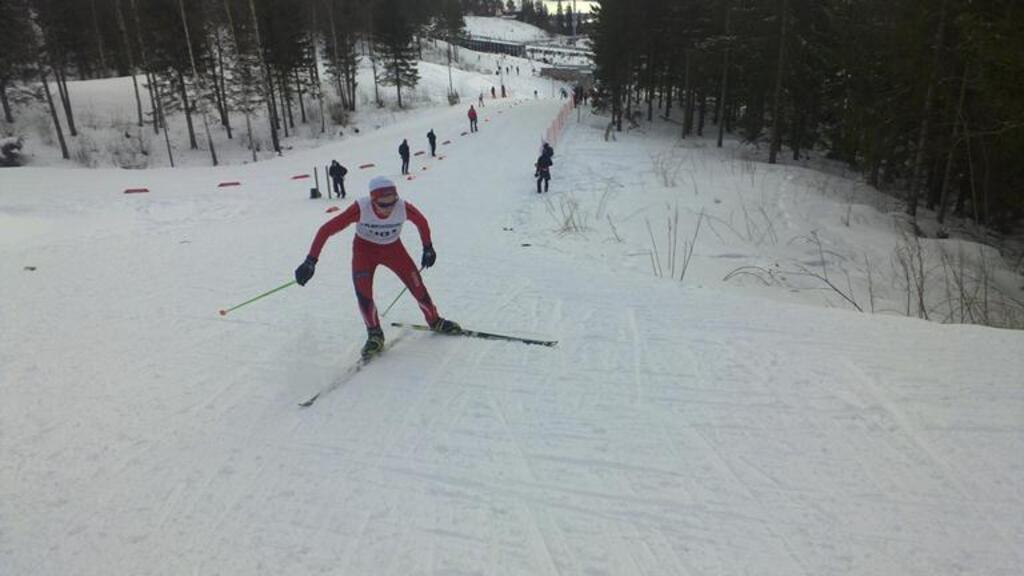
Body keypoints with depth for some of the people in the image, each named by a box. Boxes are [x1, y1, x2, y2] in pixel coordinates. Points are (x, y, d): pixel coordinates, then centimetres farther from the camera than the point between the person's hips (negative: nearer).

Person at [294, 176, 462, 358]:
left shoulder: (404, 208, -28)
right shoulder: (361, 208, -34)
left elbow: (422, 222, -5)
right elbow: (327, 229, -30)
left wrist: (428, 248, 3)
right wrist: (310, 261, -34)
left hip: (393, 248, 2)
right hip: (365, 249, -1)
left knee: (417, 285, -3)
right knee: (362, 291, -21)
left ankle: (435, 321, 23)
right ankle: (375, 334, -1)